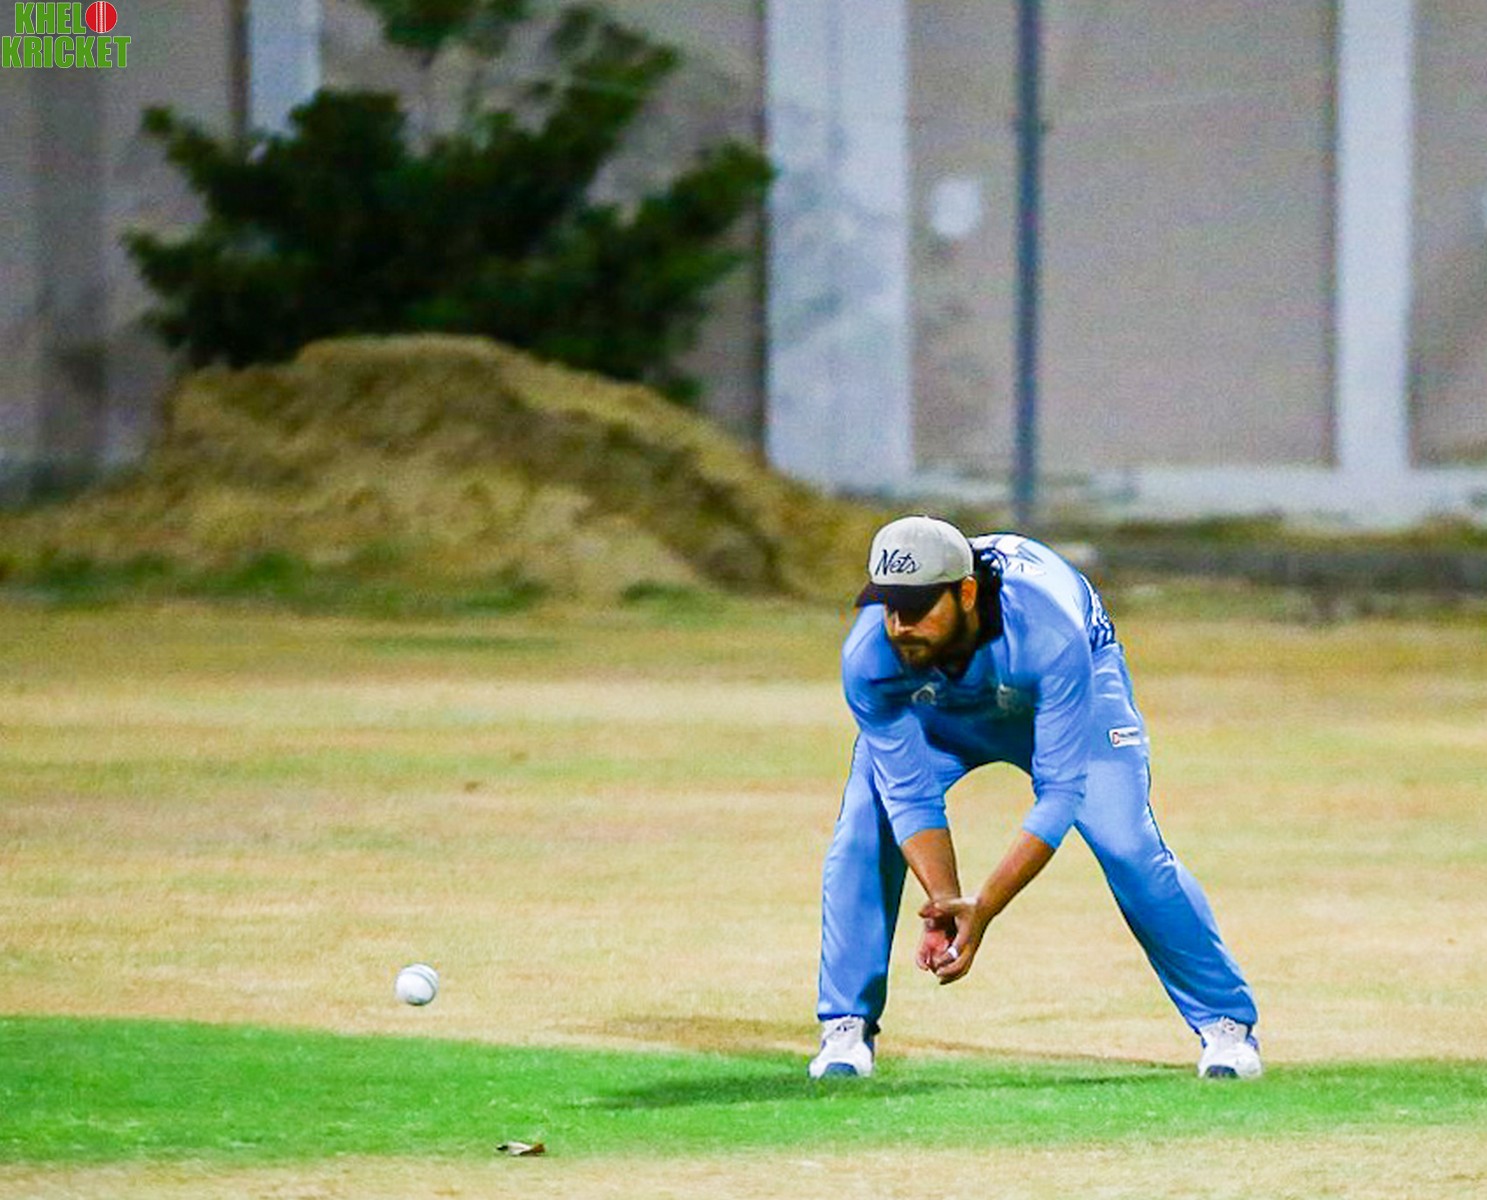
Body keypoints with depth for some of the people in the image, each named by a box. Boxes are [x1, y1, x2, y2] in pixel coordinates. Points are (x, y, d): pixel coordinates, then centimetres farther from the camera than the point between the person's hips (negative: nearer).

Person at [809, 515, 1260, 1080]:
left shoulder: (1050, 638, -45)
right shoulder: (868, 658, -36)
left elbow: (1060, 794, -40)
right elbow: (911, 796, -28)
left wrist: (983, 907, -48)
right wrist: (945, 904, -43)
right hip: (935, 704, 2)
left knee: (1126, 843, -17)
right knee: (864, 836, -15)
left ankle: (1226, 1021, -2)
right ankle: (847, 1029, 0)